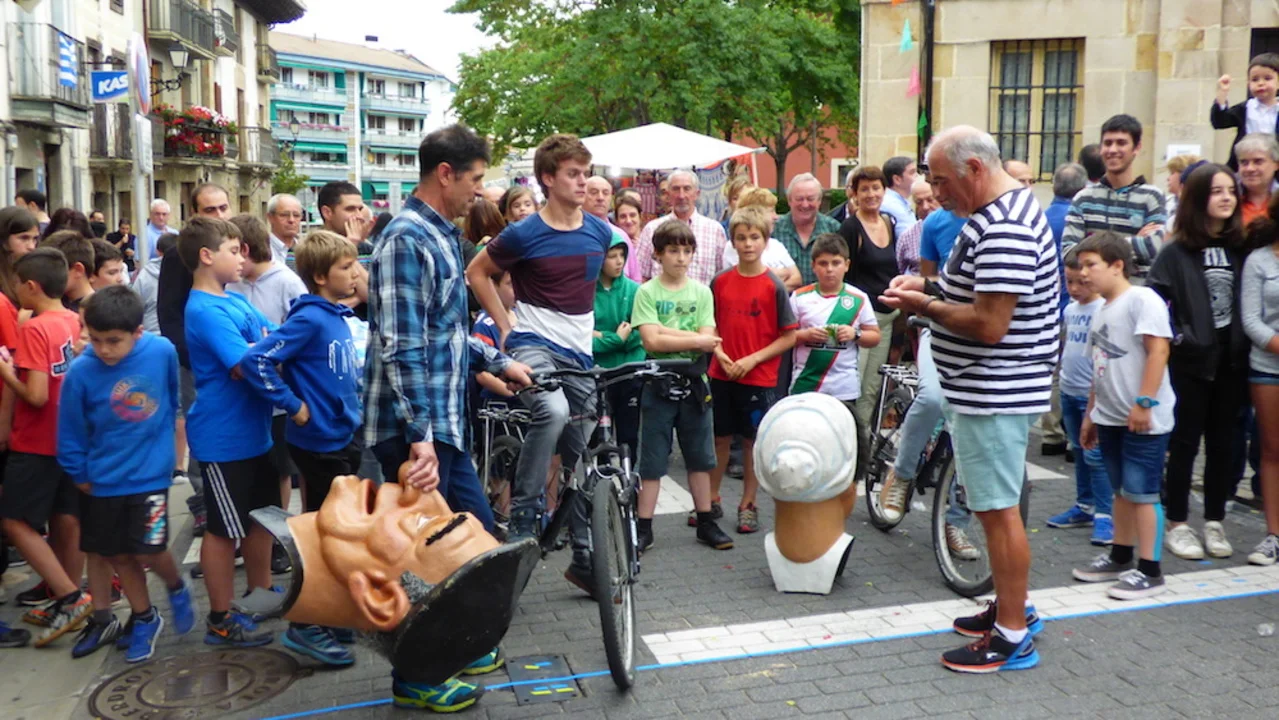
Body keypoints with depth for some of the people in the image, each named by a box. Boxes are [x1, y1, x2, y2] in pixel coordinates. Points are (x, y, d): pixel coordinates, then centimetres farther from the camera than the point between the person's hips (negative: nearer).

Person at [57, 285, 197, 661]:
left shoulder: (162, 352, -14)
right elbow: (70, 433, -3)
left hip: (150, 472, -1)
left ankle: (176, 588, 25)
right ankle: (144, 619, 32)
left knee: (149, 551, -7)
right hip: (103, 479, 2)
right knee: (118, 555, 11)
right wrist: (80, 475, 3)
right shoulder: (80, 372, -16)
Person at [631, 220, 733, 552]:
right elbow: (651, 341, -15)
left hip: (693, 383, 3)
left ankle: (706, 523, 23)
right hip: (659, 384, -3)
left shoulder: (701, 292, 5)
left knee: (700, 458, 12)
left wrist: (666, 331, -17)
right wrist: (694, 340, -14)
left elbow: (708, 341, -7)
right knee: (652, 461, 4)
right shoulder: (647, 292, -4)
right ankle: (644, 527, 12)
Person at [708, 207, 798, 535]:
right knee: (719, 437, 12)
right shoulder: (720, 281, 2)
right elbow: (711, 325, 10)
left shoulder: (774, 286, -7)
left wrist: (753, 359, -15)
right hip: (722, 374, 3)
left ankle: (748, 505, 21)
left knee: (753, 441, 8)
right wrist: (720, 354, -8)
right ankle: (711, 499, 26)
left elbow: (789, 336, -6)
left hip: (759, 377, -2)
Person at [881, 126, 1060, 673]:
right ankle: (1011, 606, 34)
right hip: (987, 389, 11)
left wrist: (925, 306, -14)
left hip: (993, 393, -11)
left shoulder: (1004, 231, -23)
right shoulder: (1001, 212, 13)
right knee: (995, 505, 20)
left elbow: (989, 324, -28)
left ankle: (1012, 637, 10)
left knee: (998, 509, -2)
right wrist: (929, 292, 7)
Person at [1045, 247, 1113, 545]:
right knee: (1079, 452, 16)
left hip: (1092, 394, -8)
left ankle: (1104, 515, 0)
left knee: (1094, 456, -7)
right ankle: (1084, 507, 26)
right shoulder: (1070, 309, 10)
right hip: (1069, 391, 8)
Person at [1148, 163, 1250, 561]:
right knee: (1185, 443, 3)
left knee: (1222, 444, 10)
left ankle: (1214, 523, 22)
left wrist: (1245, 342, 0)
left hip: (1231, 362, 4)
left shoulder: (1240, 248, 7)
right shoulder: (1177, 251, -5)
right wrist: (1176, 338, -15)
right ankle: (1177, 525, 13)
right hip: (1190, 362, -4)